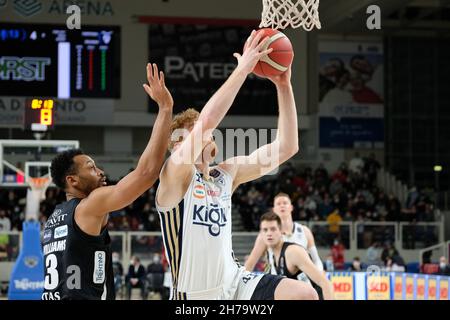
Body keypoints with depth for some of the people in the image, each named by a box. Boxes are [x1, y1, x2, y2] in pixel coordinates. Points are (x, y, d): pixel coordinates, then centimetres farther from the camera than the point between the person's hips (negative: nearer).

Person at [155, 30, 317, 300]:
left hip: (235, 283, 5)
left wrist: (283, 85, -6)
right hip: (195, 296, -5)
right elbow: (206, 120, -30)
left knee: (305, 295, -17)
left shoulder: (227, 174, 6)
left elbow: (286, 147, 2)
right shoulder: (175, 175, -12)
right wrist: (243, 68, -27)